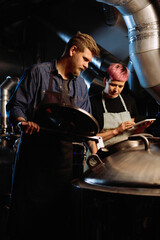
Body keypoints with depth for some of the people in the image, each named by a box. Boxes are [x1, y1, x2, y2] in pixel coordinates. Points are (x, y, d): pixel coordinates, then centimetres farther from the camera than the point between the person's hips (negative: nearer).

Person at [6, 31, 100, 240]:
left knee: (61, 214, 7)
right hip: (34, 152, -4)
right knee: (27, 212, 4)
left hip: (64, 157, 4)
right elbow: (15, 106, -5)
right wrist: (23, 123, -24)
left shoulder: (81, 85, 13)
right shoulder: (38, 72, -2)